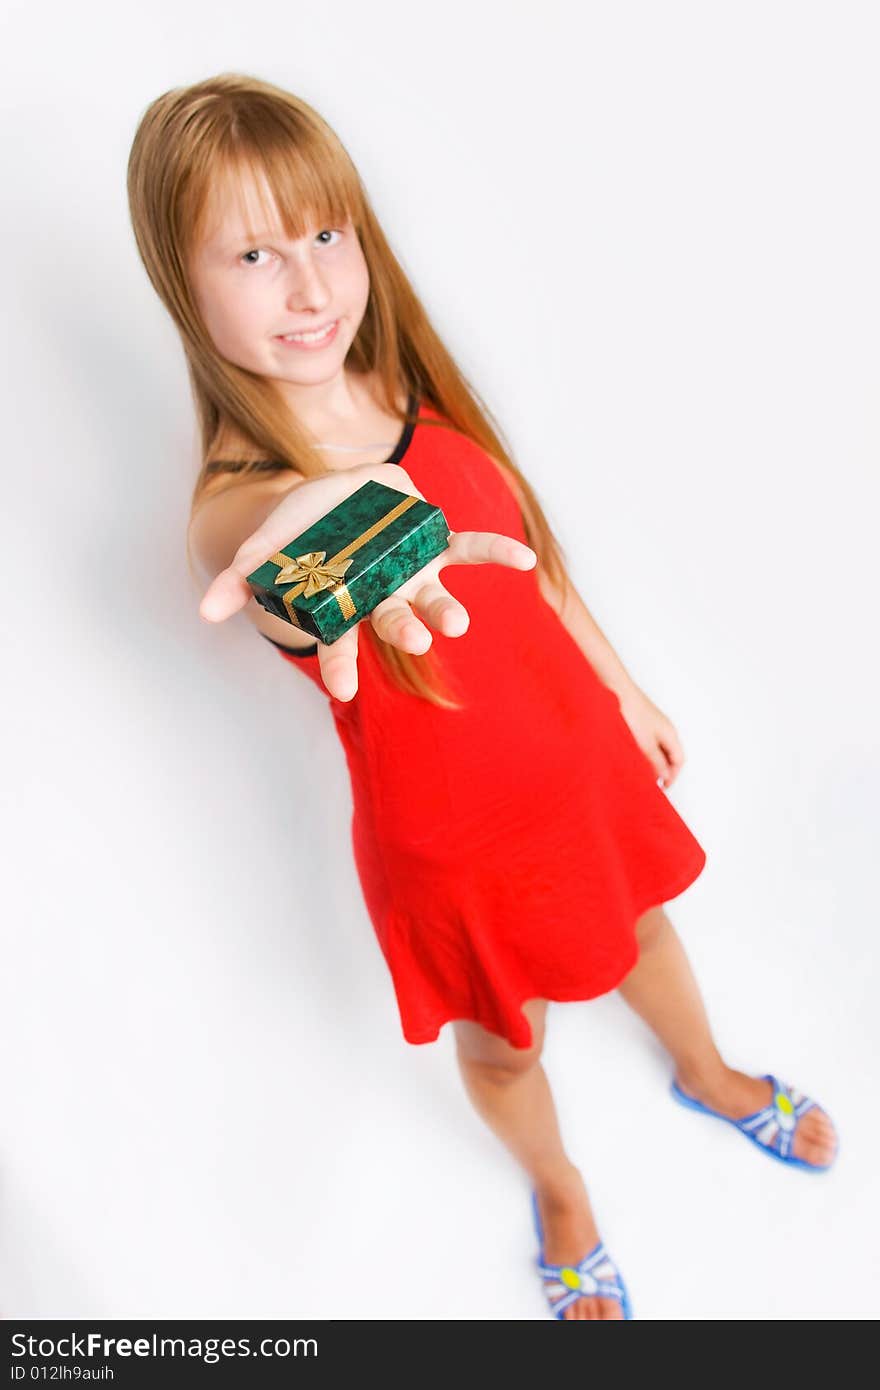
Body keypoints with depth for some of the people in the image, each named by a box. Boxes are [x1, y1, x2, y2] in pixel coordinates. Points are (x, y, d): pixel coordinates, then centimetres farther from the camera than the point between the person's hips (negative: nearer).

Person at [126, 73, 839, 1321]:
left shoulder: (424, 398, -8)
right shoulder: (238, 508, -26)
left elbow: (529, 554, 5)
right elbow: (276, 524, -52)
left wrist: (623, 688, 15)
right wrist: (349, 521, -76)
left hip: (575, 753, 5)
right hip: (454, 836, -5)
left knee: (639, 925, 29)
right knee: (507, 1044, 20)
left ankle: (708, 1077, 65)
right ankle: (561, 1195, 57)